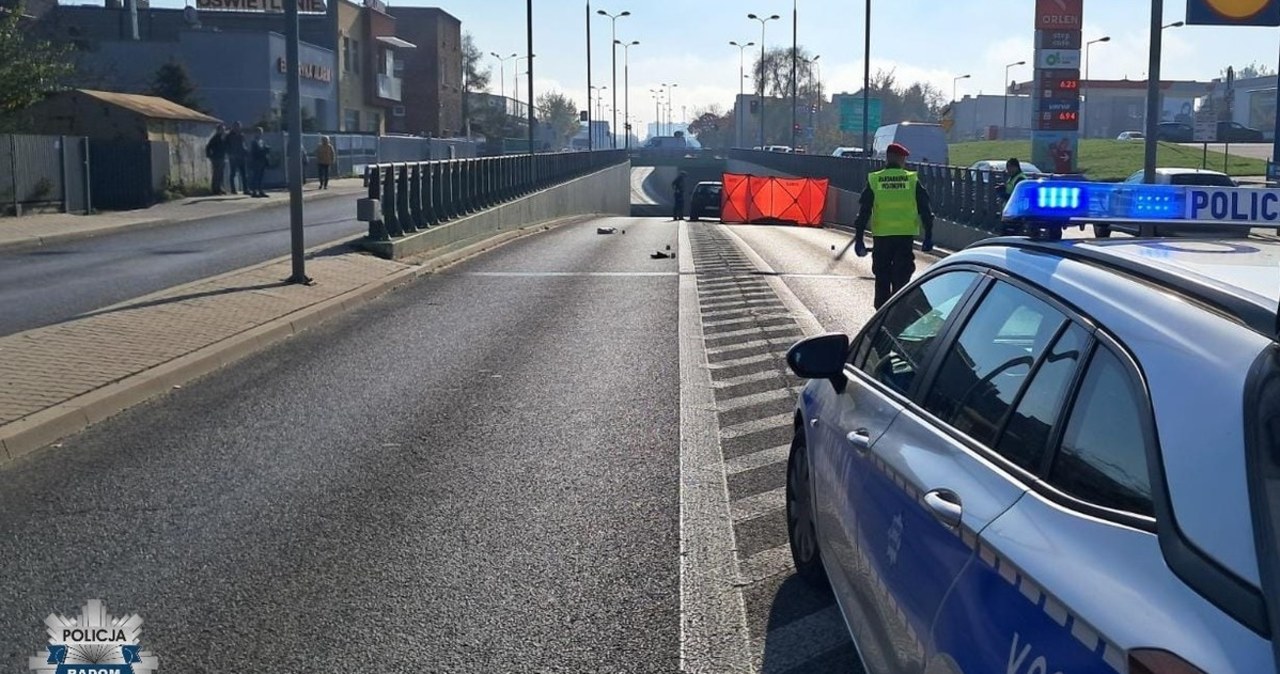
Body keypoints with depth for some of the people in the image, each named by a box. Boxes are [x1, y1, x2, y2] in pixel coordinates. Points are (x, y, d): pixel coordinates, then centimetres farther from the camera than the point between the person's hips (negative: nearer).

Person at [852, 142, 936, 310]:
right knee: (902, 277, 4)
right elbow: (925, 210, 1)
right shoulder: (912, 180, 1)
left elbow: (863, 212, 0)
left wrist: (858, 238, 3)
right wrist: (928, 236, 6)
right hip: (906, 235, -1)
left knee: (882, 278, 11)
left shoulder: (874, 180, 1)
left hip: (881, 235, 1)